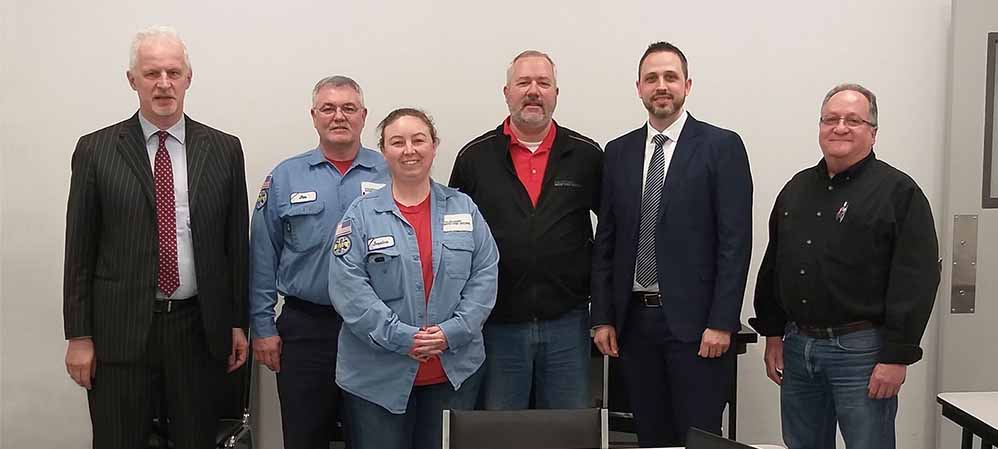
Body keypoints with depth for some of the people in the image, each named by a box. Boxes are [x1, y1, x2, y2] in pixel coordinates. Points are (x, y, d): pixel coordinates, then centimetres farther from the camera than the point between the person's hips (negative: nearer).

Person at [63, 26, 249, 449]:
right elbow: (79, 248, 1)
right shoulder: (95, 149, 0)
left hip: (200, 328, 1)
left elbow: (236, 242, 5)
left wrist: (238, 322, 4)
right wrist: (79, 335, -2)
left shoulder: (223, 149, 4)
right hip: (120, 329, -1)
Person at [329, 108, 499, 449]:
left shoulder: (464, 208, 6)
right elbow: (348, 287, -9)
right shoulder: (361, 214, -2)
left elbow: (485, 274, 1)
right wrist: (401, 337, -16)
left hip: (455, 371, 2)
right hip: (377, 377, -2)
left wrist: (452, 331, -11)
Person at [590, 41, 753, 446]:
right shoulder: (619, 152, 10)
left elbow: (735, 241, -7)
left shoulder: (721, 146, -3)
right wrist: (602, 318, 5)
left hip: (693, 321, -4)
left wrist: (722, 323, -12)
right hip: (633, 320, 4)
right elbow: (605, 240, 10)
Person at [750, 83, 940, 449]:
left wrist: (896, 357, -15)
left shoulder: (899, 192, -5)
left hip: (861, 350, -5)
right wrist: (772, 335, 11)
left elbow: (917, 278, -11)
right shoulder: (798, 188, 12)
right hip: (796, 346, 5)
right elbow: (773, 266, 16)